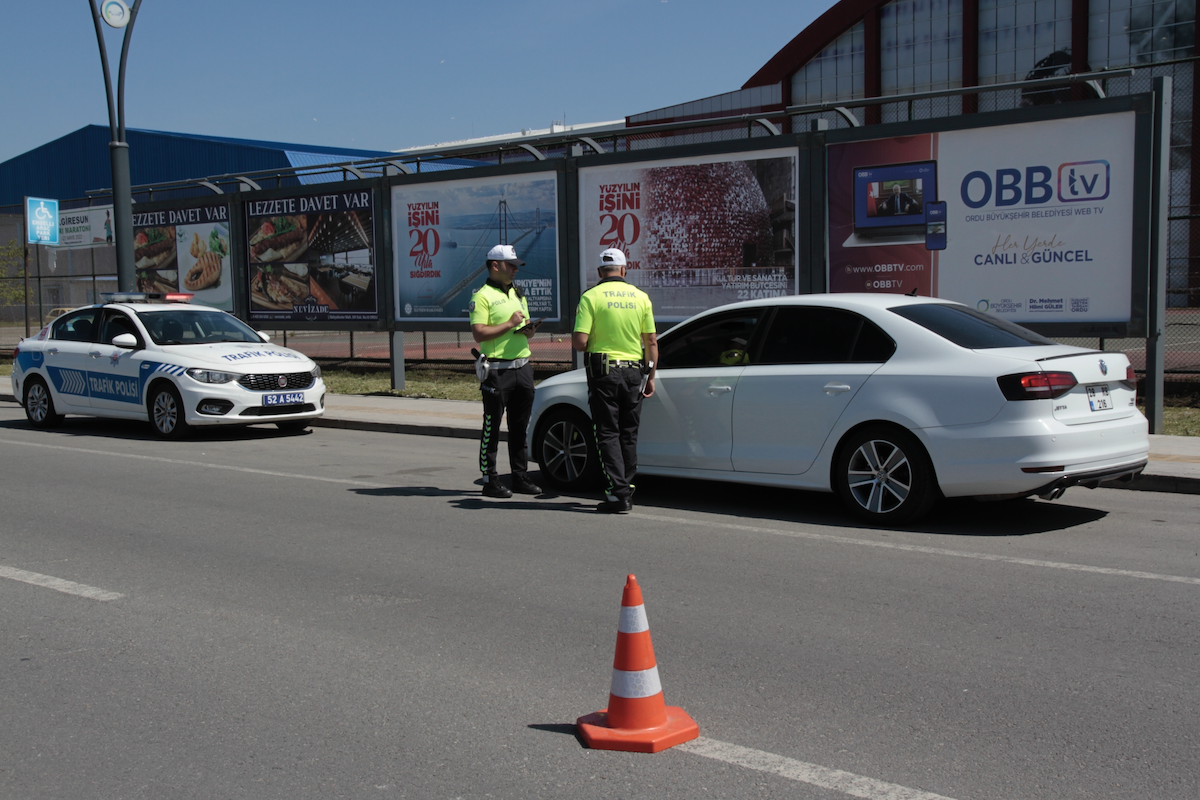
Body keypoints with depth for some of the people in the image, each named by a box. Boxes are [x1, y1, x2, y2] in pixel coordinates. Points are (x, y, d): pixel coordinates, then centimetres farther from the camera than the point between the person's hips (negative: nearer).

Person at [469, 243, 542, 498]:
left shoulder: (518, 294, 18)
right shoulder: (482, 296, -6)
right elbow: (479, 333, -16)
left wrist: (528, 330, 3)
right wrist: (510, 324, -16)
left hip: (523, 366, 7)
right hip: (497, 370, -7)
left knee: (520, 427, 11)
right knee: (492, 427, -1)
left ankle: (521, 477, 18)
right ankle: (490, 480, 5)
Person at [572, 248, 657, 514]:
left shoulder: (591, 297, -6)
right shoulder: (641, 297, 4)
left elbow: (579, 342, -13)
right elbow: (651, 342, 5)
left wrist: (579, 341, 10)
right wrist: (650, 377, 14)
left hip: (603, 372, -3)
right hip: (633, 372, 3)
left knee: (608, 434, 1)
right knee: (628, 435, 14)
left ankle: (617, 493, -7)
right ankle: (627, 490, 19)